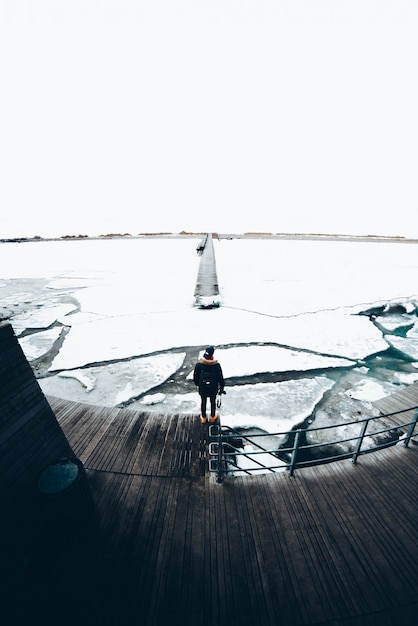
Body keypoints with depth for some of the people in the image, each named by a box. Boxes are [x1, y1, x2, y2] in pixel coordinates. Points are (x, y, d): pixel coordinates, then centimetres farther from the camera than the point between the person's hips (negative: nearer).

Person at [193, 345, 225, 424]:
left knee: (203, 402, 22)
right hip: (213, 388, 0)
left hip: (202, 388, 1)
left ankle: (203, 418, 40)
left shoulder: (198, 364, -20)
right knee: (213, 402, 22)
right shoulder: (216, 365, -21)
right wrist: (221, 388, 5)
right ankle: (213, 417, 41)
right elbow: (220, 378, -10)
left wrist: (197, 384, 13)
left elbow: (195, 377, -7)